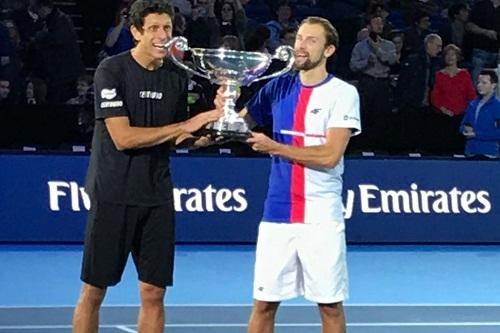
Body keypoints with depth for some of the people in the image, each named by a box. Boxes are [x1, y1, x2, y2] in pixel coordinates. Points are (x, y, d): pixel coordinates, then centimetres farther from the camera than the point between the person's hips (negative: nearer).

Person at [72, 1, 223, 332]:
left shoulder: (178, 77, 6)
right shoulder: (112, 70, -10)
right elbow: (122, 137, -18)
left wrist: (206, 131, -4)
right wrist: (184, 126, -18)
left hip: (157, 198, 4)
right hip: (112, 196, -4)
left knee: (153, 294, 3)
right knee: (94, 292, 1)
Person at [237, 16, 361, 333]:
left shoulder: (343, 93, -5)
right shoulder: (279, 87, 9)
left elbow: (330, 155, -14)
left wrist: (275, 147, -13)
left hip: (322, 219, -4)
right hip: (278, 214, 4)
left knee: (331, 305, 2)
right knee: (264, 303, 4)